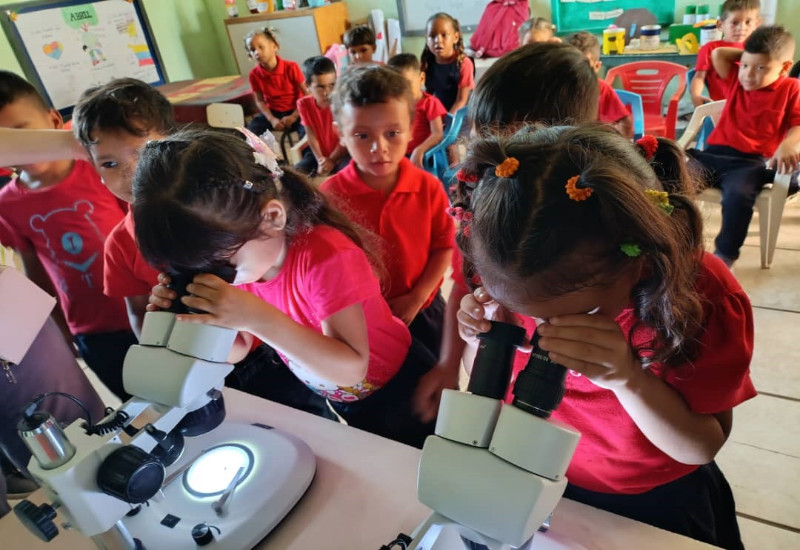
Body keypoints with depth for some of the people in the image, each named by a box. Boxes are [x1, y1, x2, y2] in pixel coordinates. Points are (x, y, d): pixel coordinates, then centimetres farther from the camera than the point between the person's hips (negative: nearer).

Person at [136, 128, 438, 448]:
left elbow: (350, 369, -39)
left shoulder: (325, 256, -35)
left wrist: (257, 317, -47)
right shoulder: (239, 251, -15)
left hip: (399, 390, -6)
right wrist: (193, 317, -25)